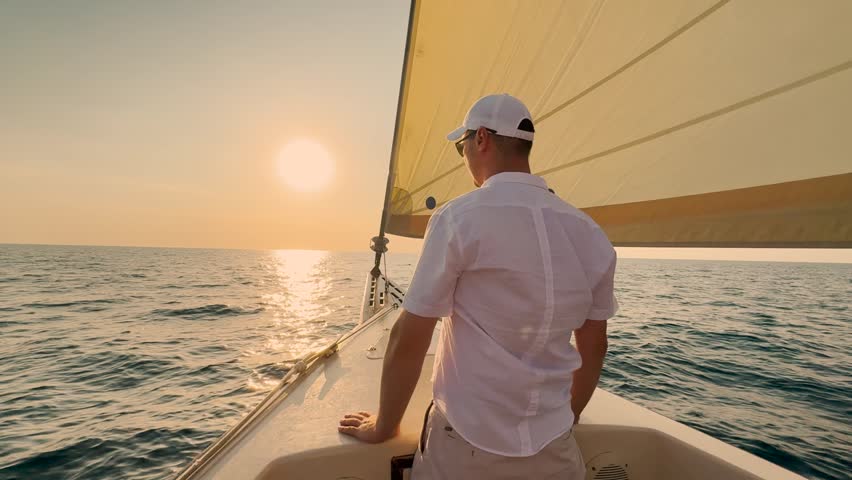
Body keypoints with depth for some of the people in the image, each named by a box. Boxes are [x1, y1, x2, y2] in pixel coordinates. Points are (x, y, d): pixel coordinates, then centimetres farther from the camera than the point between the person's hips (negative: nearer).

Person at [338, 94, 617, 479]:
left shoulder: (459, 218, -17)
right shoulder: (591, 233, -2)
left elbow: (408, 340, -14)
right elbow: (594, 346, 7)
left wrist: (383, 426, 2)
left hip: (467, 448, -3)